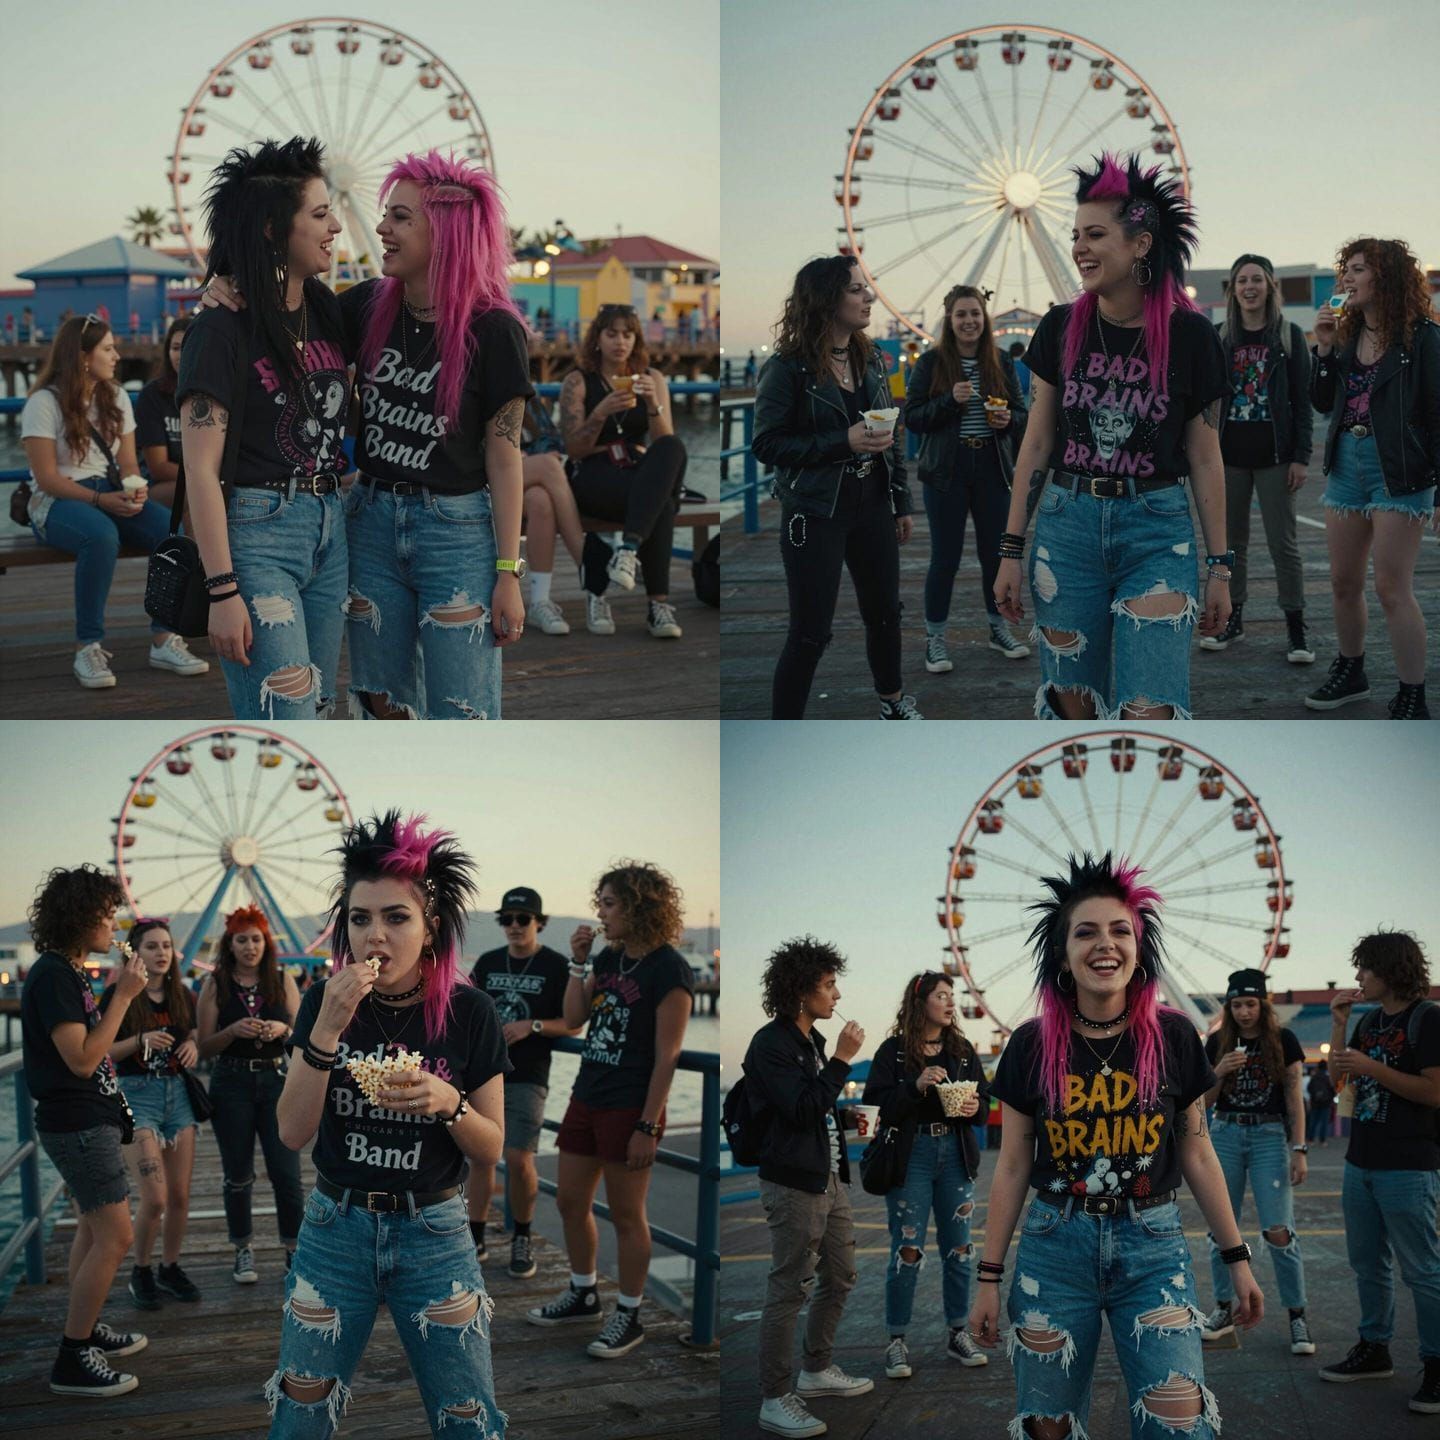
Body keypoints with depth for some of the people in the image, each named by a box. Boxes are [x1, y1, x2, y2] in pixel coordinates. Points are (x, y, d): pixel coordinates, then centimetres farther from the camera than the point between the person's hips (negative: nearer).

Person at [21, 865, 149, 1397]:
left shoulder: (66, 971, 11)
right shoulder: (52, 975, -19)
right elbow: (81, 1059, -24)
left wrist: (116, 990, 9)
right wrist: (123, 995, -22)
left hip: (85, 1121, 11)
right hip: (79, 1125, -11)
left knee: (92, 1228, 19)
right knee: (115, 1237, -9)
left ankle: (86, 1330, 30)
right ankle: (72, 1362, -5)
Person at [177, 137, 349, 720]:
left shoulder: (325, 309, 10)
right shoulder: (222, 328, -10)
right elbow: (200, 470, -13)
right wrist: (223, 592, -18)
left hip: (329, 529, 8)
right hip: (257, 531, -7)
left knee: (315, 711, 10)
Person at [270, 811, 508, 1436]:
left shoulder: (468, 1011, -7)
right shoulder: (325, 1002, -4)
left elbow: (491, 1150, -2)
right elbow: (293, 1132, -11)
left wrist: (448, 1103, -23)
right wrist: (328, 1027, -22)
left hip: (434, 1232, -1)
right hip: (336, 1225, 1)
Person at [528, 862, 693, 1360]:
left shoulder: (668, 970, -16)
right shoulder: (608, 958, 7)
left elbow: (667, 1057, -16)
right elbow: (573, 1019, 8)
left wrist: (648, 1126, -18)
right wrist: (578, 963, -2)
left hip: (629, 1108, -8)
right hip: (587, 1097, 8)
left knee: (626, 1215, 3)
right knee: (570, 1202, 16)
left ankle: (628, 1317, 17)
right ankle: (583, 1296, 34)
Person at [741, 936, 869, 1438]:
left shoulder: (811, 1039, 13)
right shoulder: (770, 1044, -15)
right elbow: (802, 1107, -23)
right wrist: (842, 1059, -18)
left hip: (829, 1179, 9)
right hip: (794, 1185, -9)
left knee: (839, 1279, 17)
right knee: (789, 1291, -5)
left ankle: (817, 1370, 32)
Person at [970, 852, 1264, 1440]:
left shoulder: (1173, 1037, 0)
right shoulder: (1032, 1044, 0)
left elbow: (1197, 1155, 9)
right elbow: (1012, 1167, 5)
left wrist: (1237, 1258, 9)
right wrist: (989, 1278, 5)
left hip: (1153, 1246, 0)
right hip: (1054, 1247, 0)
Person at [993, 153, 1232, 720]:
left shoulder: (1189, 334, -4)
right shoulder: (1061, 328, 2)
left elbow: (1205, 458, 2)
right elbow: (1036, 444, 7)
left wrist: (1219, 568, 3)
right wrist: (1011, 551, 4)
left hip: (1157, 532, -2)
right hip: (1067, 526, 2)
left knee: (1149, 716, -10)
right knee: (1074, 709, 6)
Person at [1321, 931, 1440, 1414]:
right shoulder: (1371, 1020, 12)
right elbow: (1339, 1075, 16)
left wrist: (1370, 1067, -21)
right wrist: (1339, 1024, 4)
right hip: (1361, 1162, 8)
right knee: (1368, 1265, 15)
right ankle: (1374, 1350, 26)